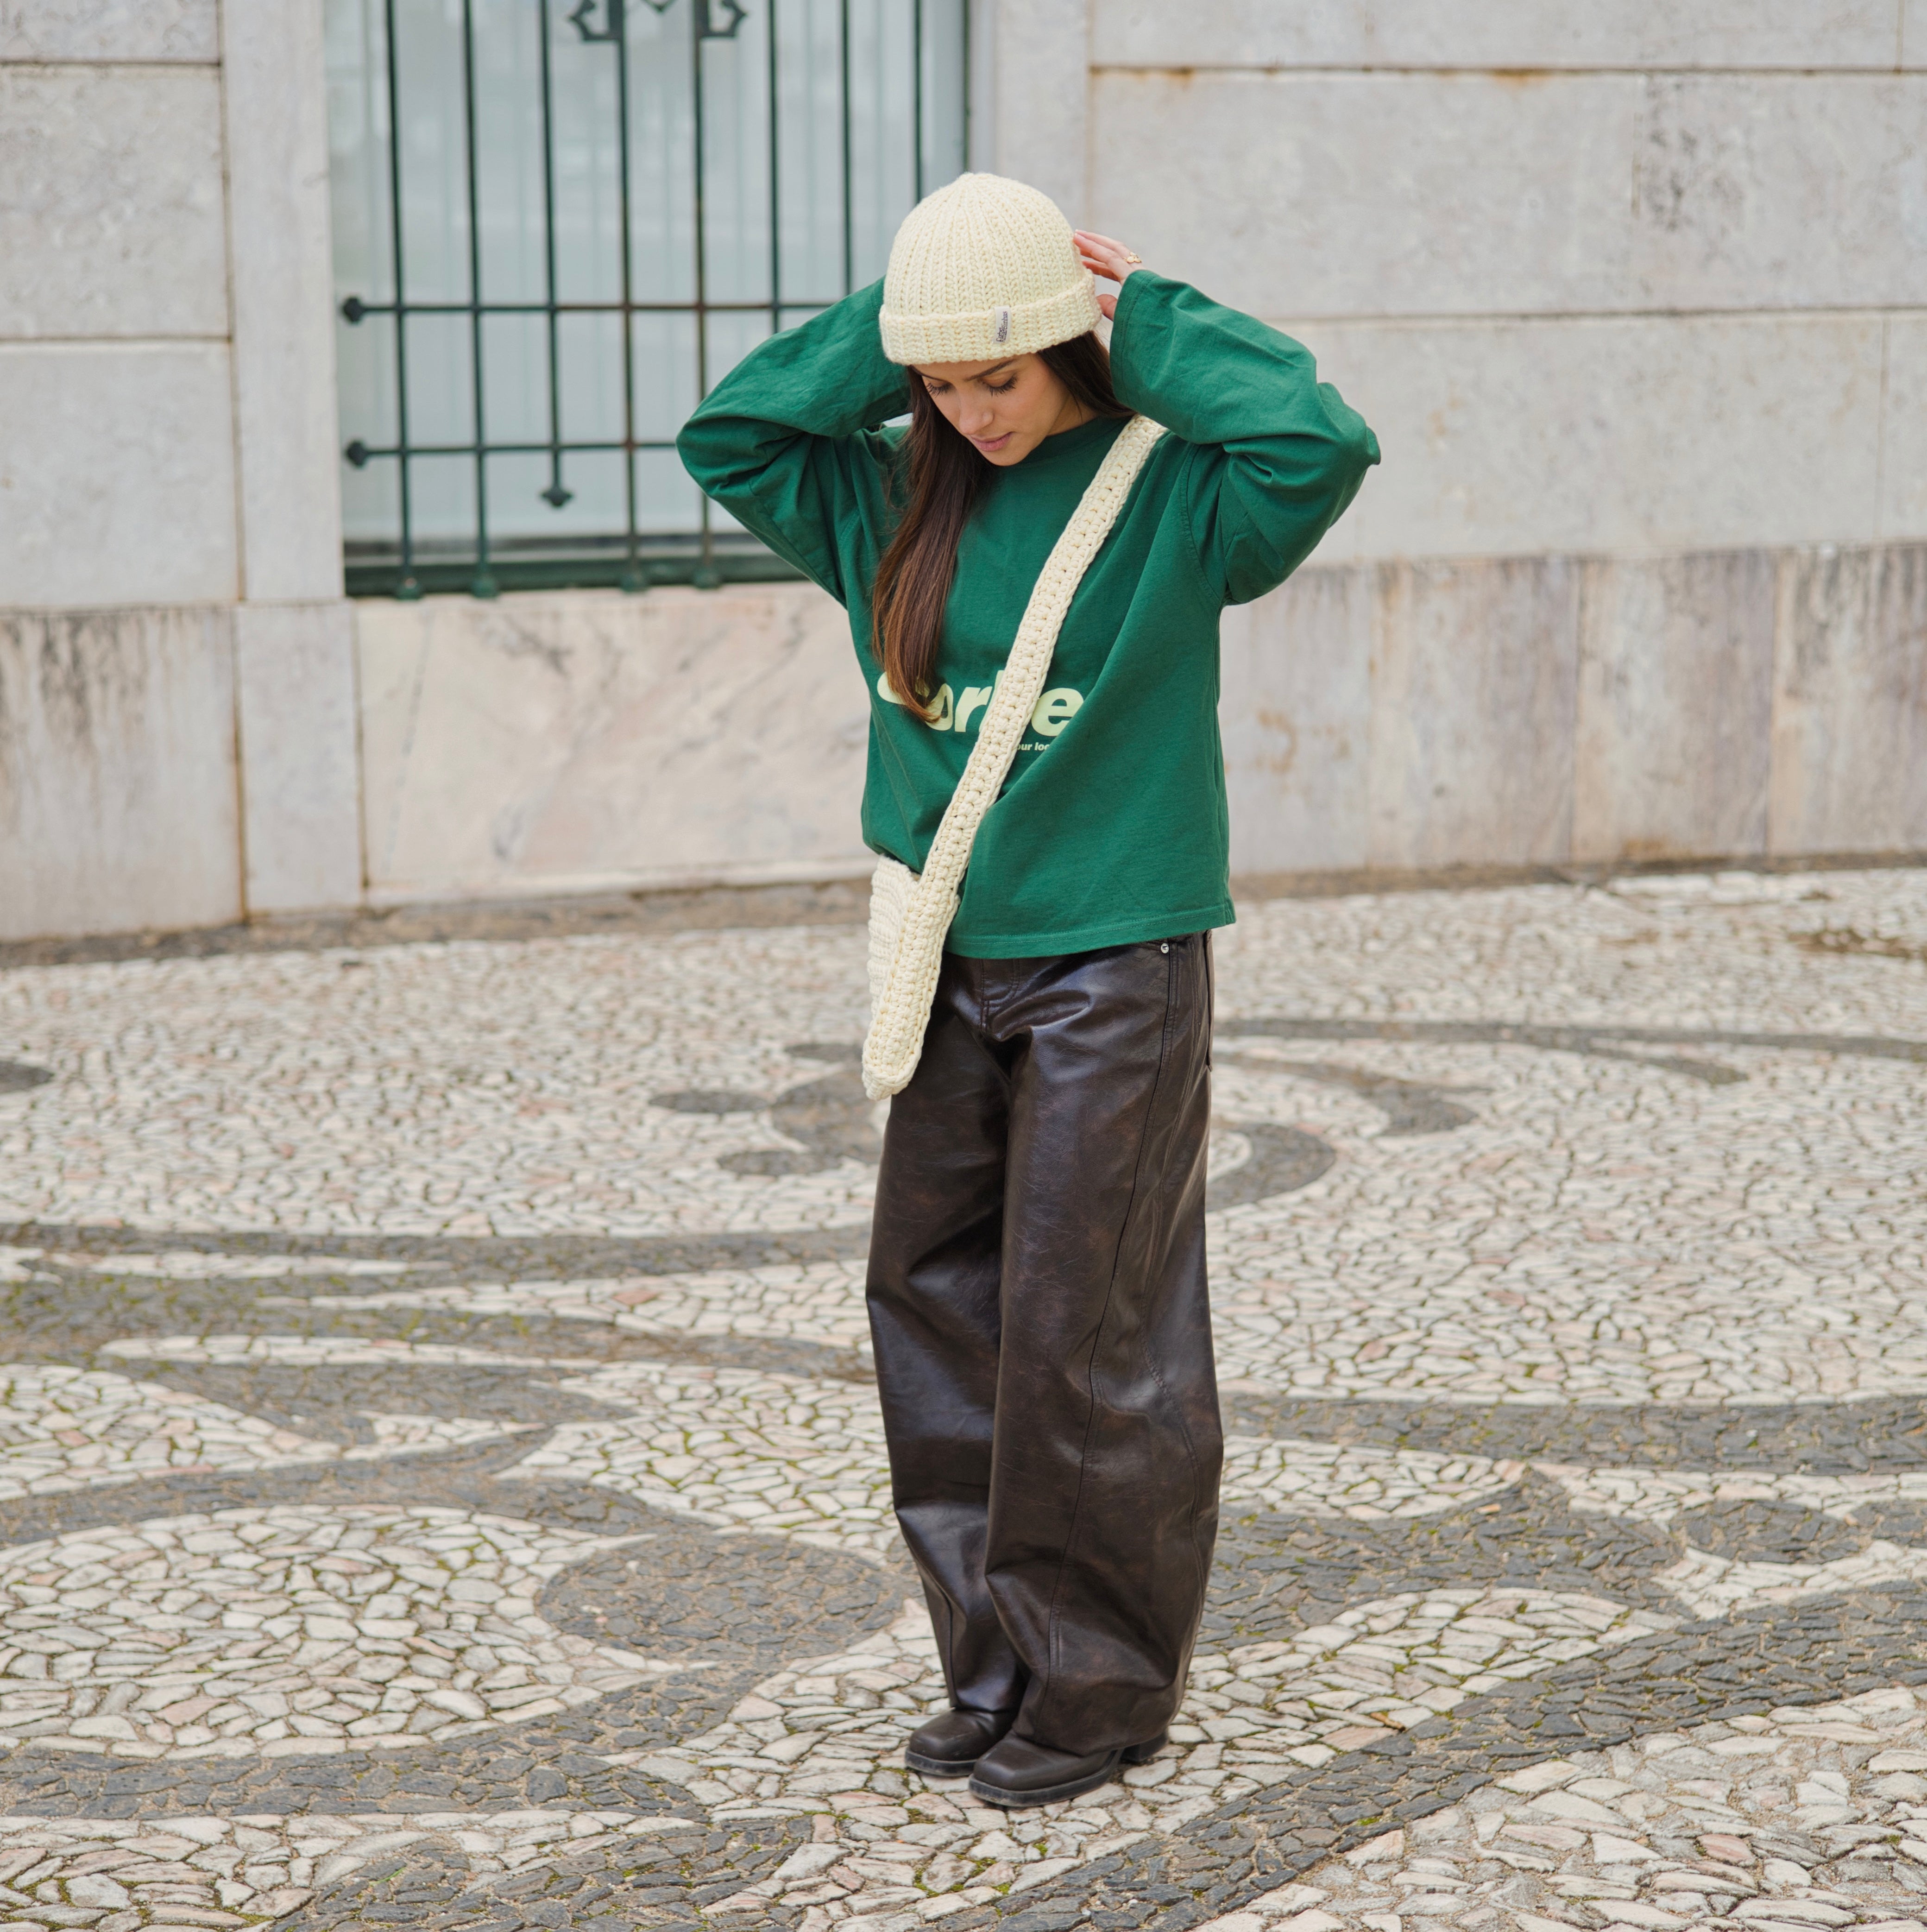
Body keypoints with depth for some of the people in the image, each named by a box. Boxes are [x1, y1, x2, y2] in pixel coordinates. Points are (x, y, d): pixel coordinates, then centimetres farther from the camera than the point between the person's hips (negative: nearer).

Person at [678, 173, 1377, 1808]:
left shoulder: (1172, 493, -8)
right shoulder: (897, 504, 8)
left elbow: (1322, 446, -24)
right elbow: (729, 437, 7)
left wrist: (1146, 322, -14)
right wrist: (881, 340, -1)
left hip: (1119, 970, -6)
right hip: (954, 968, 6)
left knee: (1085, 1337, -2)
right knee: (935, 1308, 9)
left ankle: (1098, 1691, 12)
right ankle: (997, 1663, 23)